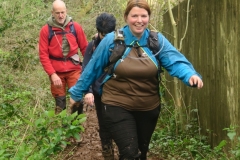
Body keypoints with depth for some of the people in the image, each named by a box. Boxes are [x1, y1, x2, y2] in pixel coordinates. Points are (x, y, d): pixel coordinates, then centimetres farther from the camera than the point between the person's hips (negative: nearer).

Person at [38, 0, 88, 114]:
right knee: (60, 103, 8)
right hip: (56, 72, 0)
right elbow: (43, 55, -5)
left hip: (74, 69, 0)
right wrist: (52, 74, -14)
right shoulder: (46, 30, -4)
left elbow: (85, 48, 4)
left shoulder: (76, 27, -1)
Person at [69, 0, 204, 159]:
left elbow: (175, 61, -18)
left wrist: (190, 75, -39)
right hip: (117, 106, -3)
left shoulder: (157, 40, -6)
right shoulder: (112, 40, -11)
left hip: (149, 107, 3)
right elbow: (92, 69, -3)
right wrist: (77, 93, 6)